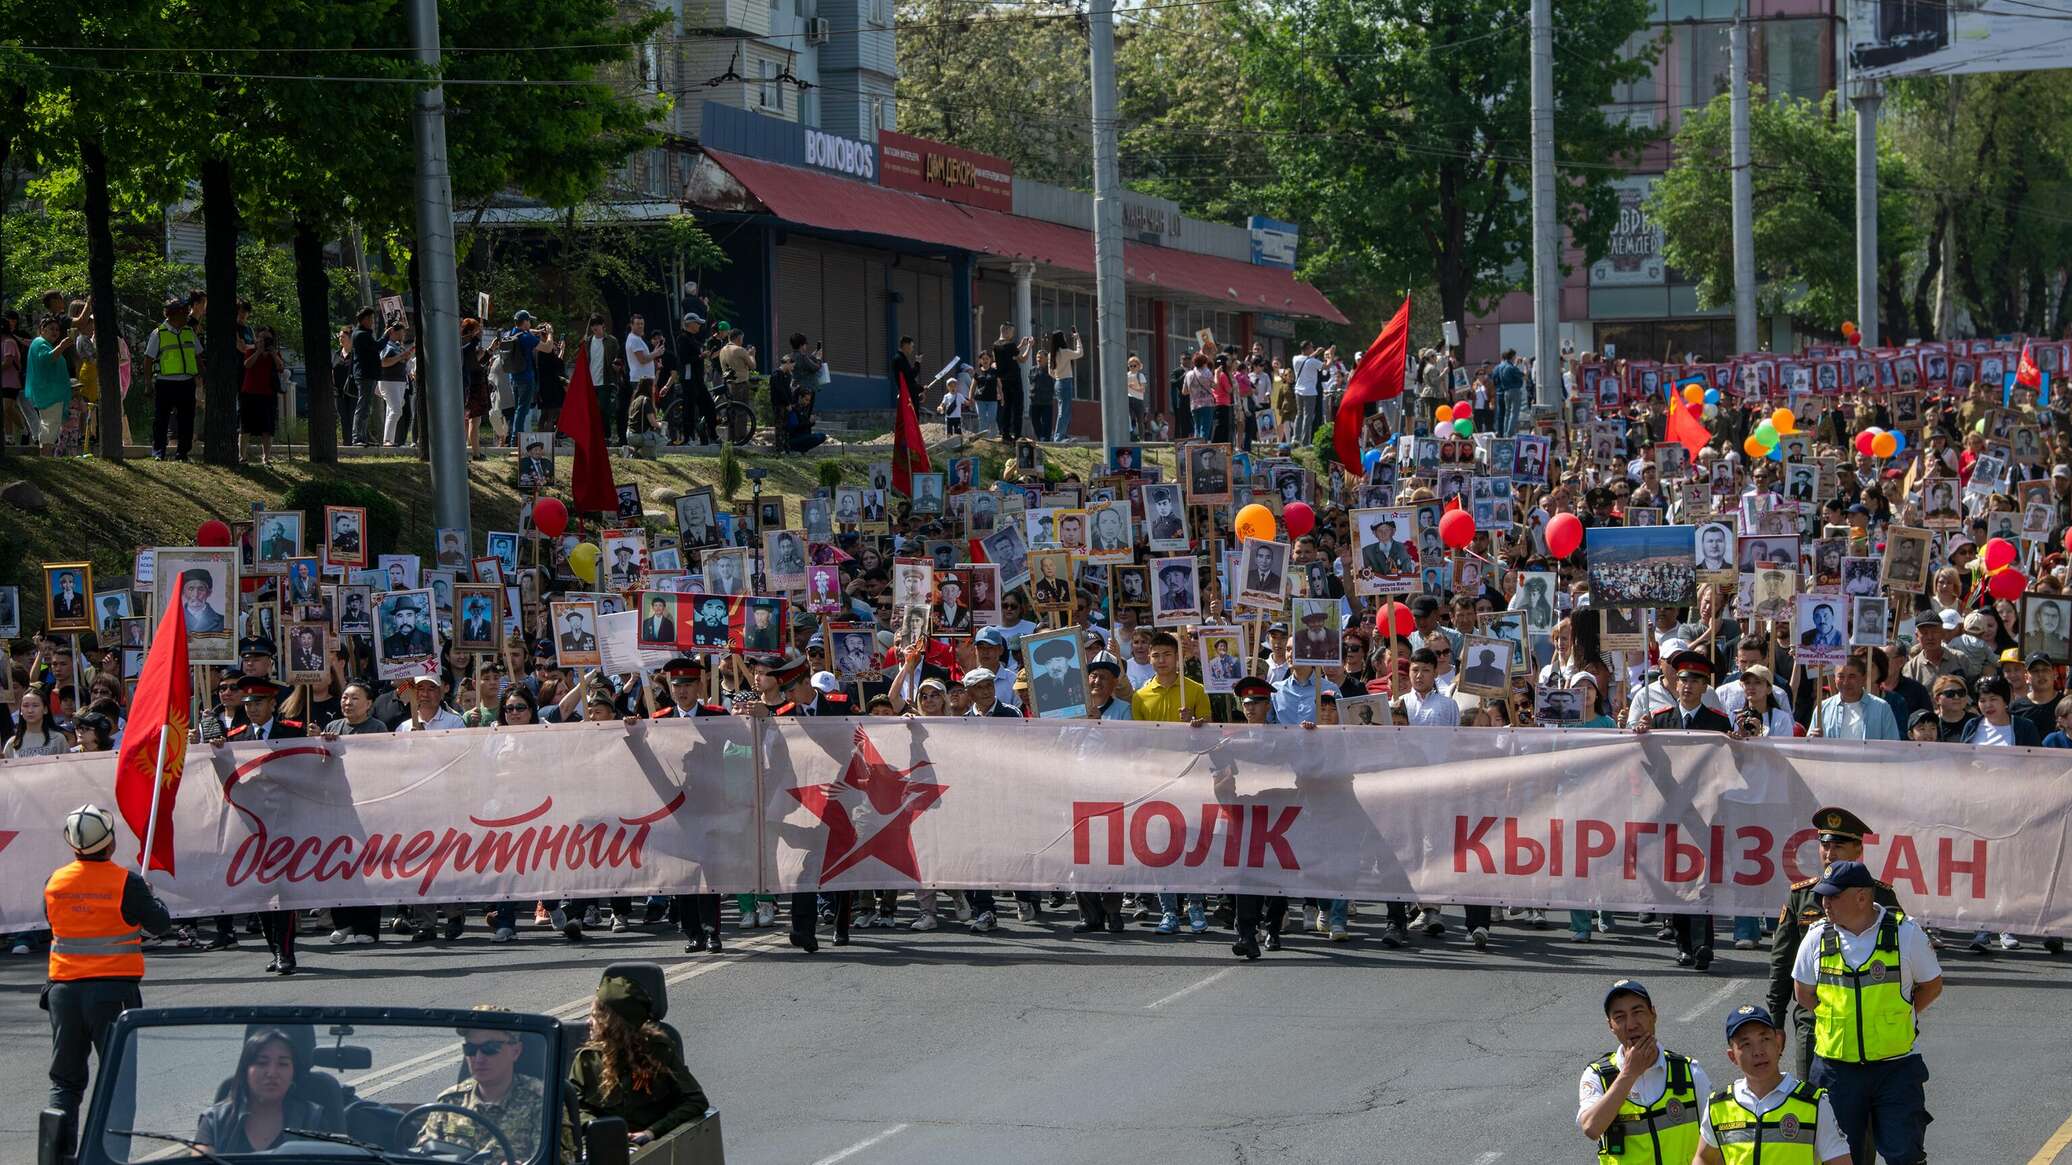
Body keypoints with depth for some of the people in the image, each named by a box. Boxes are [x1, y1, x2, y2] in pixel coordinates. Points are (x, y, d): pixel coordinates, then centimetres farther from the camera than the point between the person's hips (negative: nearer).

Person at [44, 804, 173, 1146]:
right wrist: (150, 896, 17)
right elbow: (161, 923, -3)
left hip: (64, 990, 4)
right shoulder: (126, 883, -12)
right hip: (113, 990, -3)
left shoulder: (55, 882, 0)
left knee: (65, 1080, 13)